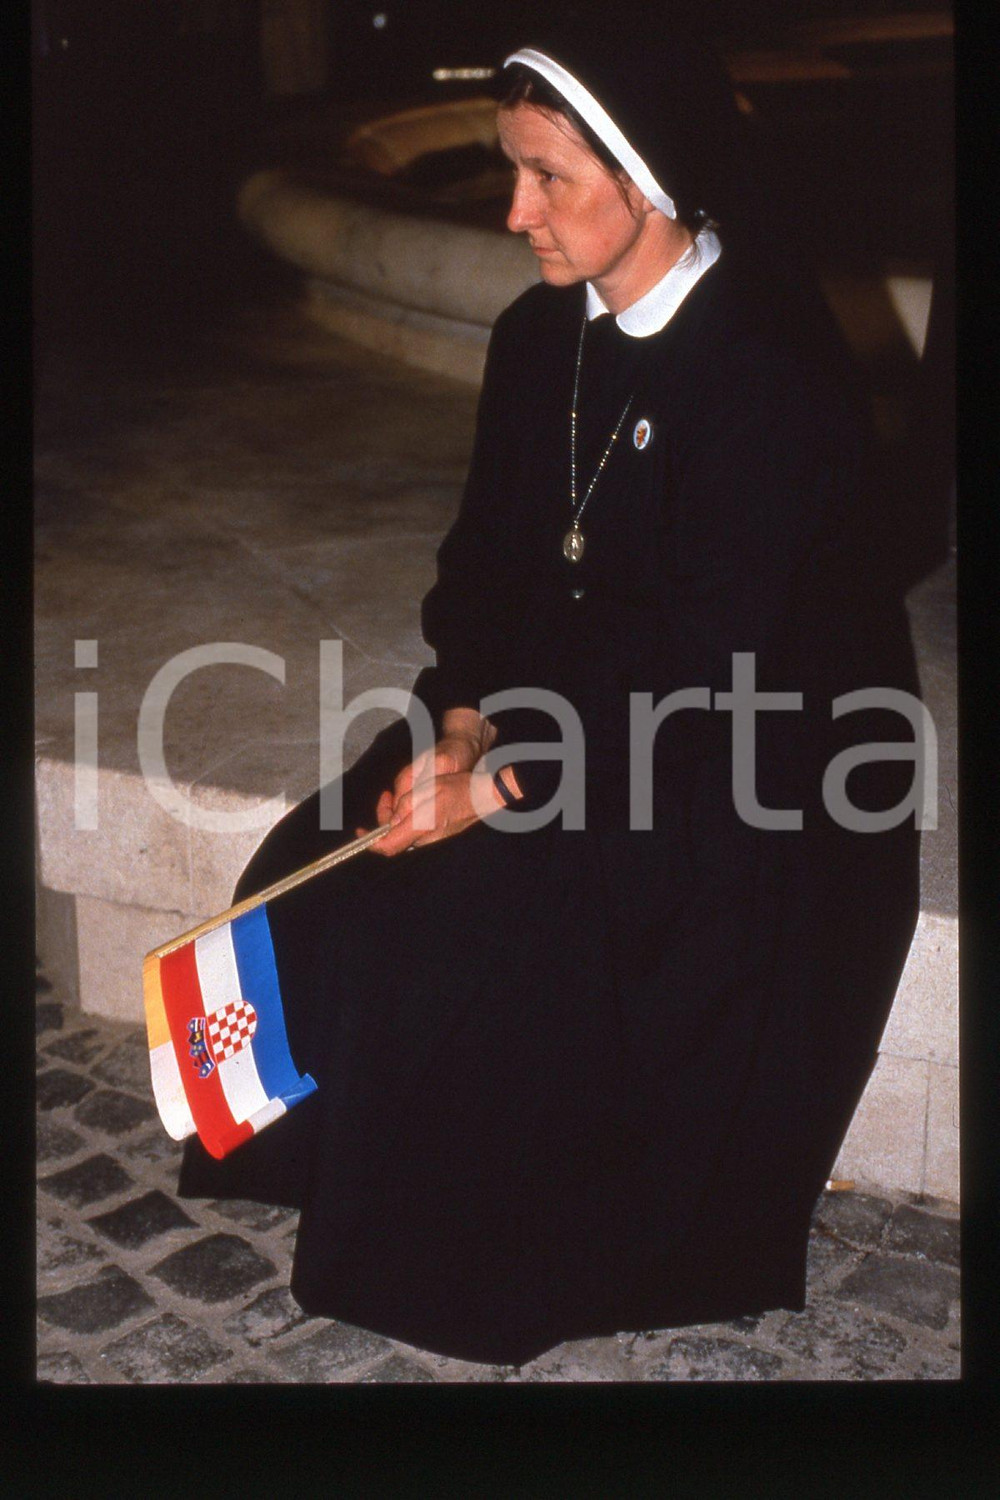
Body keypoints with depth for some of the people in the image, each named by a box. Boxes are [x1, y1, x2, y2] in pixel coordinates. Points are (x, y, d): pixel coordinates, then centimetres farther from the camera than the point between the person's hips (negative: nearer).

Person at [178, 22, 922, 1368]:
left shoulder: (770, 375, -21)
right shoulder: (543, 335, 3)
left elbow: (708, 658, -23)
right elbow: (492, 555, 8)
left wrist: (511, 780, -24)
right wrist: (466, 723, -9)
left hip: (751, 758, -7)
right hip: (564, 698, 8)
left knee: (476, 918, -22)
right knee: (327, 882, -8)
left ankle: (502, 1274, 2)